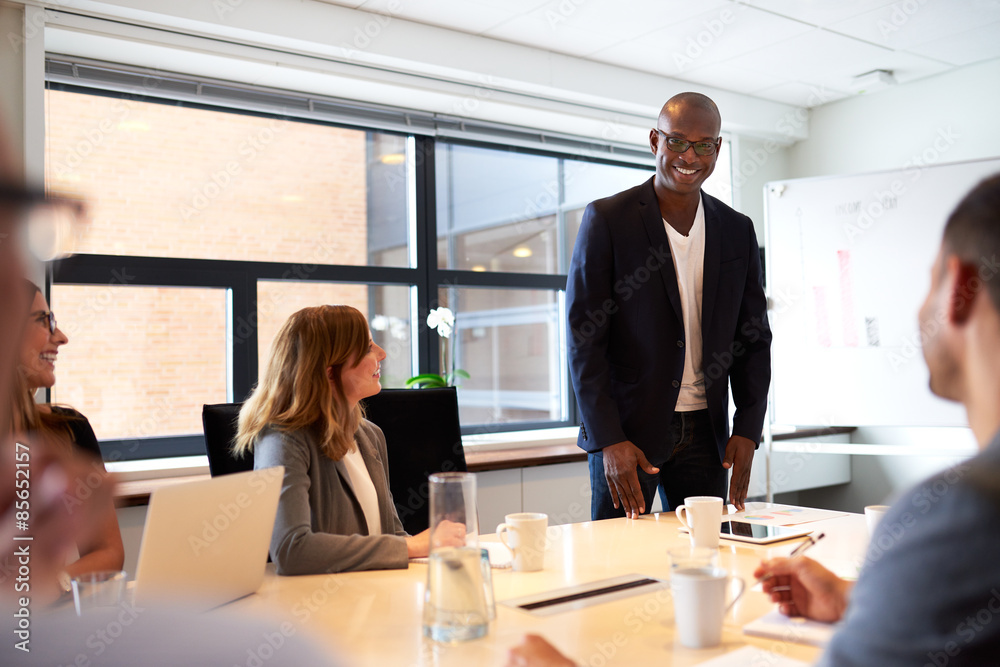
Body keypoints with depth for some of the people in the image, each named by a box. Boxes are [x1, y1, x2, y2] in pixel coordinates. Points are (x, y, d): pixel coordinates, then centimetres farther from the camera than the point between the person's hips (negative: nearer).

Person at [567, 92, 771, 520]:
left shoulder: (737, 231, 8)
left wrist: (748, 429, 0)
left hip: (704, 433, 4)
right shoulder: (607, 219, -5)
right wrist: (608, 439, -14)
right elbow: (584, 336, -8)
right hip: (624, 429, -3)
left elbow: (754, 337, 11)